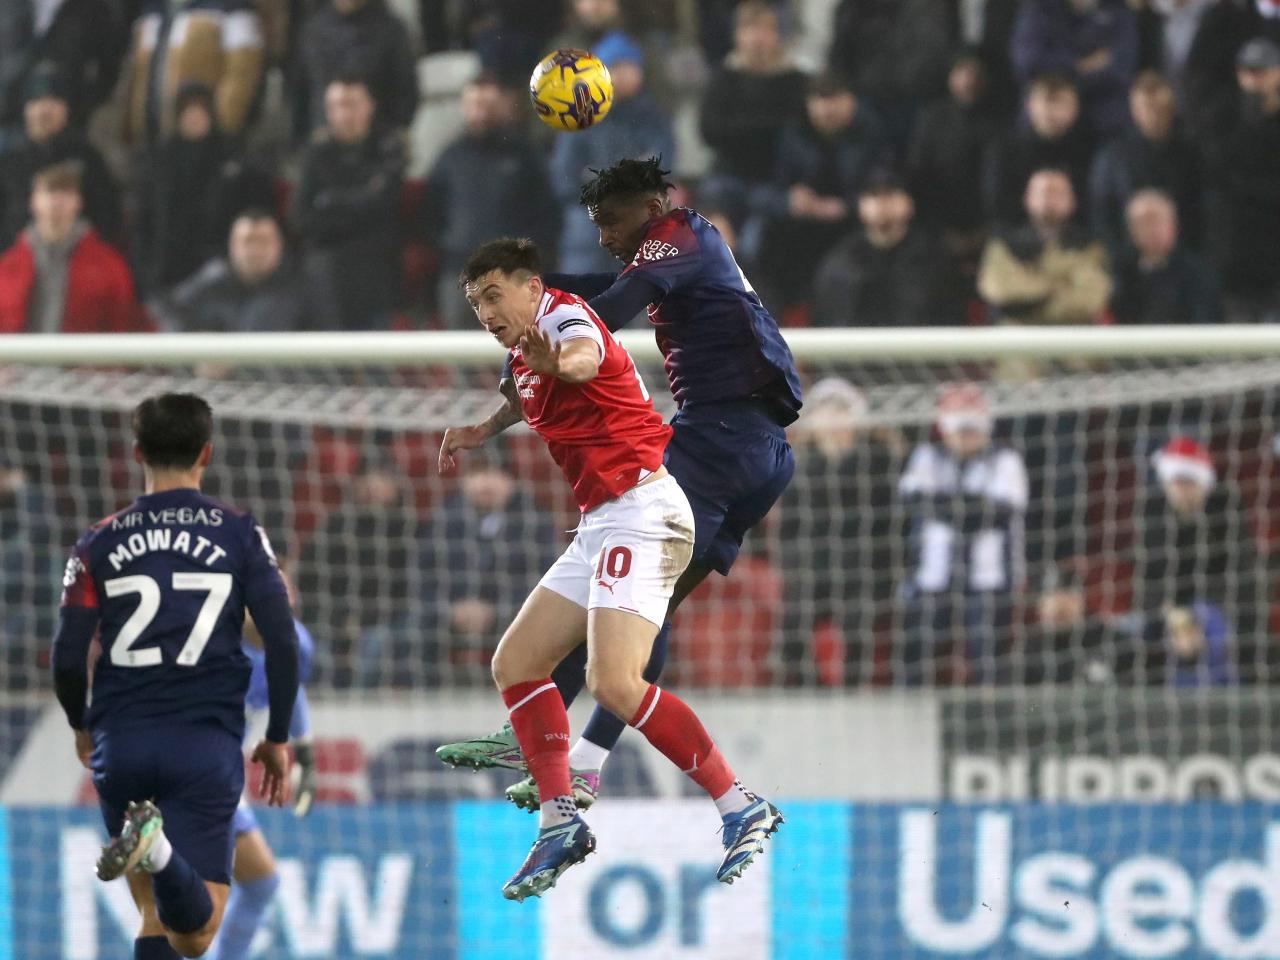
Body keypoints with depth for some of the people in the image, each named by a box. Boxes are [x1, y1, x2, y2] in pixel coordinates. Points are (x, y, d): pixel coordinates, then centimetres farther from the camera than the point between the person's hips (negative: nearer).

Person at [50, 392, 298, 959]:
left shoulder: (101, 542, 5)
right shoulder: (240, 535, 3)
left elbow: (67, 658, 2)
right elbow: (283, 645, -2)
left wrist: (81, 728, 23)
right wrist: (277, 739, 11)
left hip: (120, 743, 2)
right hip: (207, 743, -2)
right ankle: (157, 850, -39)